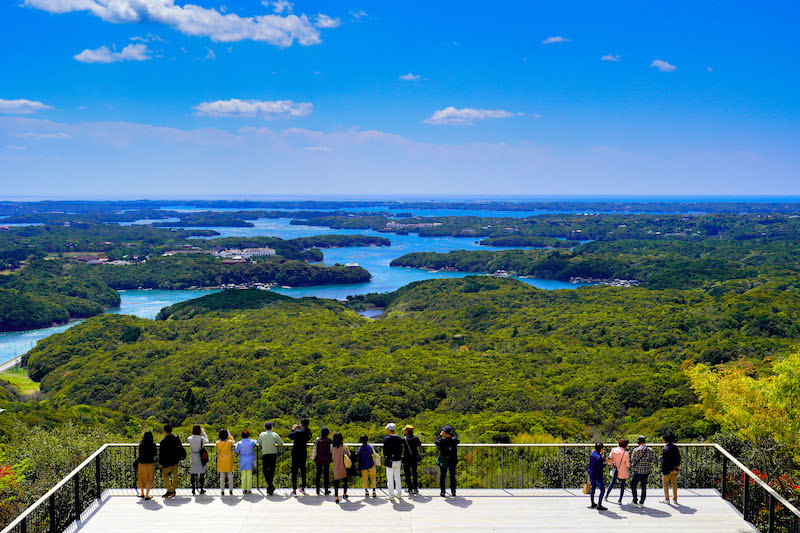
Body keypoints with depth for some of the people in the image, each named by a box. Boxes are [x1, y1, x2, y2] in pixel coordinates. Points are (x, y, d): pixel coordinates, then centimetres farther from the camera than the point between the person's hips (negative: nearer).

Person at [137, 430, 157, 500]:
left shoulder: (141, 444, -7)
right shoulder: (153, 444, -11)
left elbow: (140, 453, -1)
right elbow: (155, 453, 0)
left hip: (142, 463, 2)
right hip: (150, 463, -2)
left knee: (142, 478, 19)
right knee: (149, 479, 9)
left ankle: (142, 493, 31)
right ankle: (147, 495, 6)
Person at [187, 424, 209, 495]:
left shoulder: (190, 438, -11)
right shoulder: (201, 438, -15)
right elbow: (207, 441, 5)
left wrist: (193, 434, 16)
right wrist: (203, 432, 12)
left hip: (193, 459, 2)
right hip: (201, 459, -2)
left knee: (193, 474, 11)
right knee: (202, 473, 10)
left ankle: (193, 489, 16)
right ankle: (201, 489, 14)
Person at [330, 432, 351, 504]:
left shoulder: (331, 446, -8)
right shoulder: (344, 446, -13)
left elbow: (331, 455, 5)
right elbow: (349, 455, -1)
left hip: (335, 467, 1)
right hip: (343, 466, -1)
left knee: (336, 482, 5)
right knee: (345, 480, 19)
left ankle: (336, 497, -1)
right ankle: (344, 494, 31)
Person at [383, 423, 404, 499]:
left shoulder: (387, 439, -13)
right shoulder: (399, 438, 2)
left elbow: (385, 450, -9)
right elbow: (401, 449, 6)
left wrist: (385, 458, 6)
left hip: (390, 461, -5)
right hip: (398, 460, 5)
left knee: (390, 479, 2)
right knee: (397, 477, 16)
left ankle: (391, 495, 5)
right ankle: (399, 493, 22)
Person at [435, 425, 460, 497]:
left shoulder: (442, 440, -17)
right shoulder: (454, 440, -10)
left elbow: (435, 442, 6)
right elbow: (458, 441, 16)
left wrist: (440, 435, 14)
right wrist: (452, 434, 18)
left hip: (443, 462, -2)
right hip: (453, 461, 2)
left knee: (442, 476, 10)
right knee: (452, 476, 15)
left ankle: (442, 492, 10)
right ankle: (453, 491, 19)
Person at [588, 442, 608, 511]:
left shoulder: (591, 455, 5)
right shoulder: (599, 457, -20)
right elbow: (600, 467, -22)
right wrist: (605, 464, -5)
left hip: (591, 475, 9)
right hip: (597, 476, -9)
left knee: (593, 488, 18)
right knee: (602, 490, -2)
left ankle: (592, 503, 27)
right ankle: (599, 505, -5)